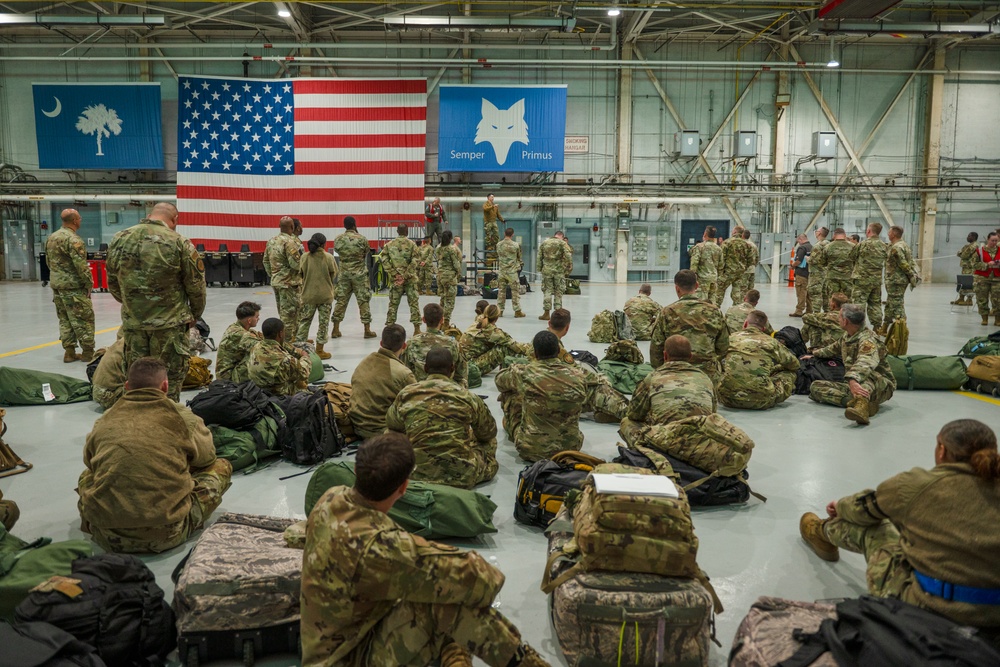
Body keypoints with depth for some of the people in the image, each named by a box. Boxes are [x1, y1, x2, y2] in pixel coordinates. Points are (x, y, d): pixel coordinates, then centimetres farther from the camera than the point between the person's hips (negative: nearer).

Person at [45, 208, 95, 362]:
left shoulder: (51, 238, 12)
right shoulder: (73, 239, -16)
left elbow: (49, 261, 19)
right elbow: (81, 264, -19)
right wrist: (89, 282, -11)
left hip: (56, 285, 9)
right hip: (74, 286, -9)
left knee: (65, 320, 12)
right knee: (84, 320, -1)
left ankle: (69, 352, 14)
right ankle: (88, 352, 2)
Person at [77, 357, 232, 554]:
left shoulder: (104, 421, 6)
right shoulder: (184, 418, -1)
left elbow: (89, 462, 24)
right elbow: (207, 457, 17)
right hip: (166, 536, -3)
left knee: (87, 476, 34)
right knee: (221, 466, 14)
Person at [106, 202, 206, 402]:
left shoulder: (119, 240, 4)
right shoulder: (178, 243, -10)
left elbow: (112, 283, 12)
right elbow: (196, 284, -5)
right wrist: (194, 315, 11)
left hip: (132, 323, 4)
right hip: (169, 325, -4)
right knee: (170, 379, 6)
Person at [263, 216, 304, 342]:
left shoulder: (271, 241, 9)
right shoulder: (290, 242, -17)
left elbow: (266, 261, 15)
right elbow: (295, 264, -21)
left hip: (275, 281, 9)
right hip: (289, 283, -9)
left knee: (282, 311, 18)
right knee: (288, 312, -2)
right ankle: (288, 340, 2)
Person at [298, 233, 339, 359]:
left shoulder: (305, 257, -6)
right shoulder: (329, 257, -10)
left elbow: (301, 273, -1)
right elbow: (334, 274, -3)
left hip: (308, 294, 2)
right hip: (325, 294, -2)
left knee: (304, 321, 14)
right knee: (324, 322, 7)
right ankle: (319, 350, 11)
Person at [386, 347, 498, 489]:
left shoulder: (406, 394, -2)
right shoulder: (466, 396, -8)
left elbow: (391, 425, 16)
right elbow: (488, 432, 7)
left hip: (417, 473, 1)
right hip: (462, 476, -1)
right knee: (490, 440, 24)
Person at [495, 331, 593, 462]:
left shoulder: (524, 373, -17)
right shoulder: (578, 375, -11)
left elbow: (500, 380, 6)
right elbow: (586, 402, 12)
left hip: (531, 450, -3)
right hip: (570, 448, 3)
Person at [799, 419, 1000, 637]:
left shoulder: (919, 484, -12)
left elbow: (866, 505, 7)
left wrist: (840, 506, 31)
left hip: (927, 605, -4)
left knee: (870, 527, 20)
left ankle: (823, 531, 50)